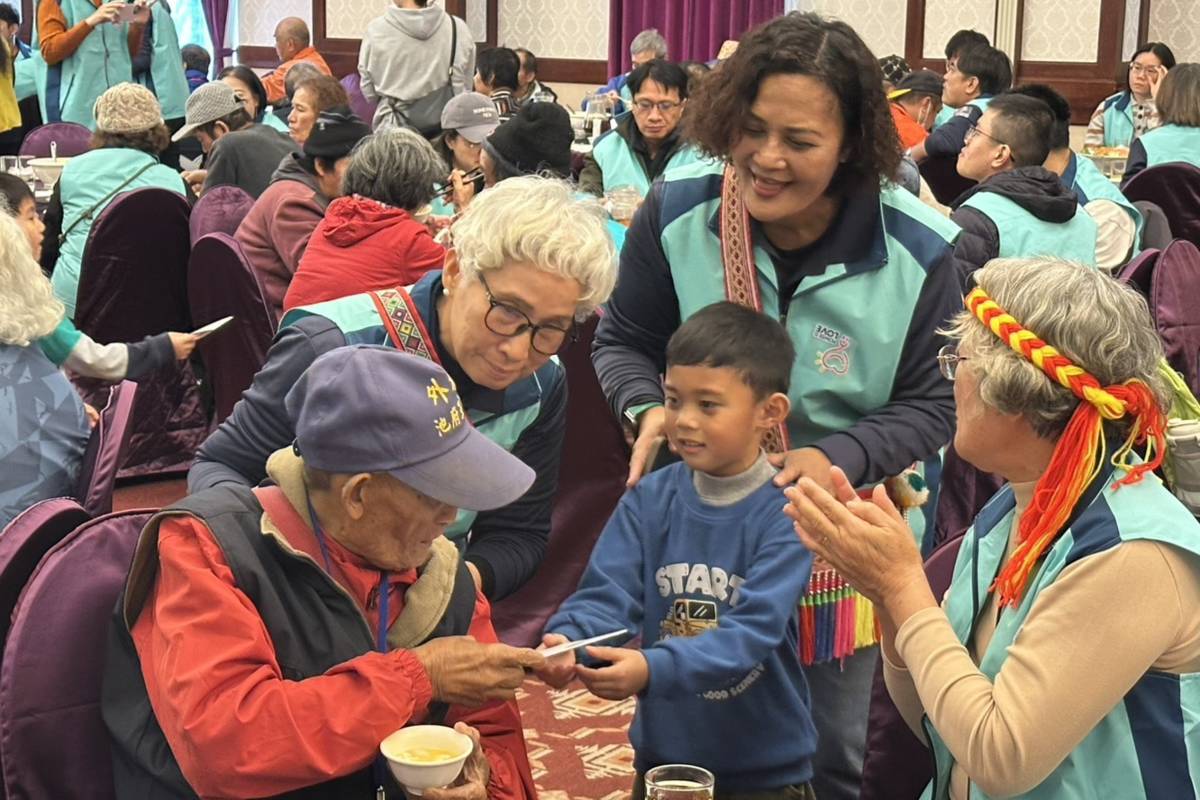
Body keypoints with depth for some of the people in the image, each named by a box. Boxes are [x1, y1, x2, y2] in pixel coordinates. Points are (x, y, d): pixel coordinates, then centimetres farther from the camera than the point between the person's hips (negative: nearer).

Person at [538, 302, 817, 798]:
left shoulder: (785, 514, -16)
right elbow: (607, 595, -11)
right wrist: (567, 641, -33)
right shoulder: (649, 500, -4)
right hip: (662, 757, 3)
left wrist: (652, 668, -40)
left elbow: (754, 629, -26)